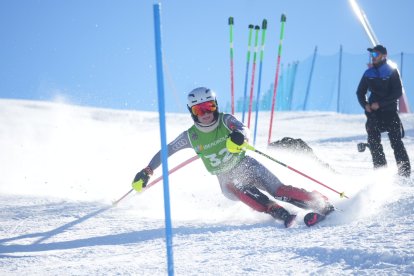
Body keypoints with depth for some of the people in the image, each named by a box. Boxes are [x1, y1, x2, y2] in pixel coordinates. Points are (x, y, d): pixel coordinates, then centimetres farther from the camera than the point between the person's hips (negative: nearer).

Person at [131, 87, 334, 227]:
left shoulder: (226, 121, -13)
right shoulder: (190, 136, -7)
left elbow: (243, 130, -33)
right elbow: (165, 152, 2)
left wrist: (239, 137, -57)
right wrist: (146, 172, -5)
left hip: (247, 166, -1)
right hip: (227, 180, 1)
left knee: (280, 191, -21)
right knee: (239, 190, -34)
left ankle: (323, 205, -14)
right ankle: (278, 213, -41)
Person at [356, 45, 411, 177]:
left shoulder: (392, 71, -1)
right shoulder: (368, 73, 10)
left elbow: (398, 92, -9)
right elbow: (360, 92, 16)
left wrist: (380, 103, -15)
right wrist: (365, 105, -4)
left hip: (390, 111, -4)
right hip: (373, 111, 4)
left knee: (396, 142, -8)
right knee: (373, 141, -6)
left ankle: (405, 173, -6)